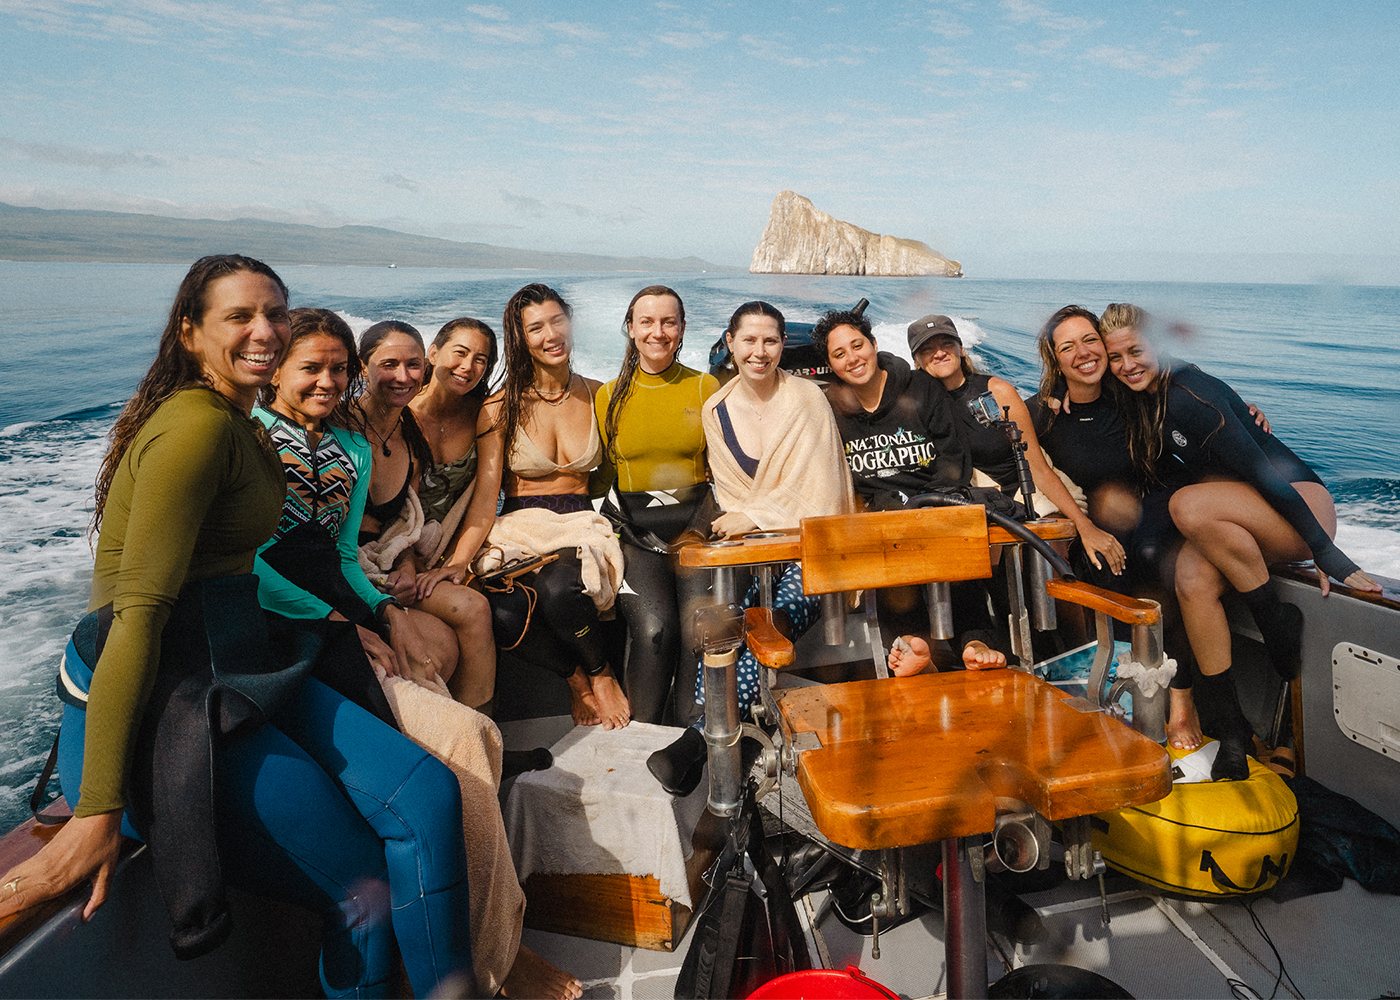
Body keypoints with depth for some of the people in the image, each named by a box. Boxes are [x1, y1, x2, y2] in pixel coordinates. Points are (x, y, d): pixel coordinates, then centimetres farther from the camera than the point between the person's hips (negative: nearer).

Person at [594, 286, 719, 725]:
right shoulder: (609, 396, 10)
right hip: (633, 528, 0)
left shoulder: (706, 387, 9)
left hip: (695, 523, 0)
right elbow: (600, 477, 17)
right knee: (654, 627, -23)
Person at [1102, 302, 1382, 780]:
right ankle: (1230, 726, -18)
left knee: (1190, 506, -35)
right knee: (1192, 577, -26)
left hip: (1303, 507, -6)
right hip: (1241, 525, 7)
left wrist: (1329, 555, -27)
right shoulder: (1141, 404, 5)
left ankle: (1277, 623, -15)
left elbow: (1266, 472, -25)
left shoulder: (1189, 396, -20)